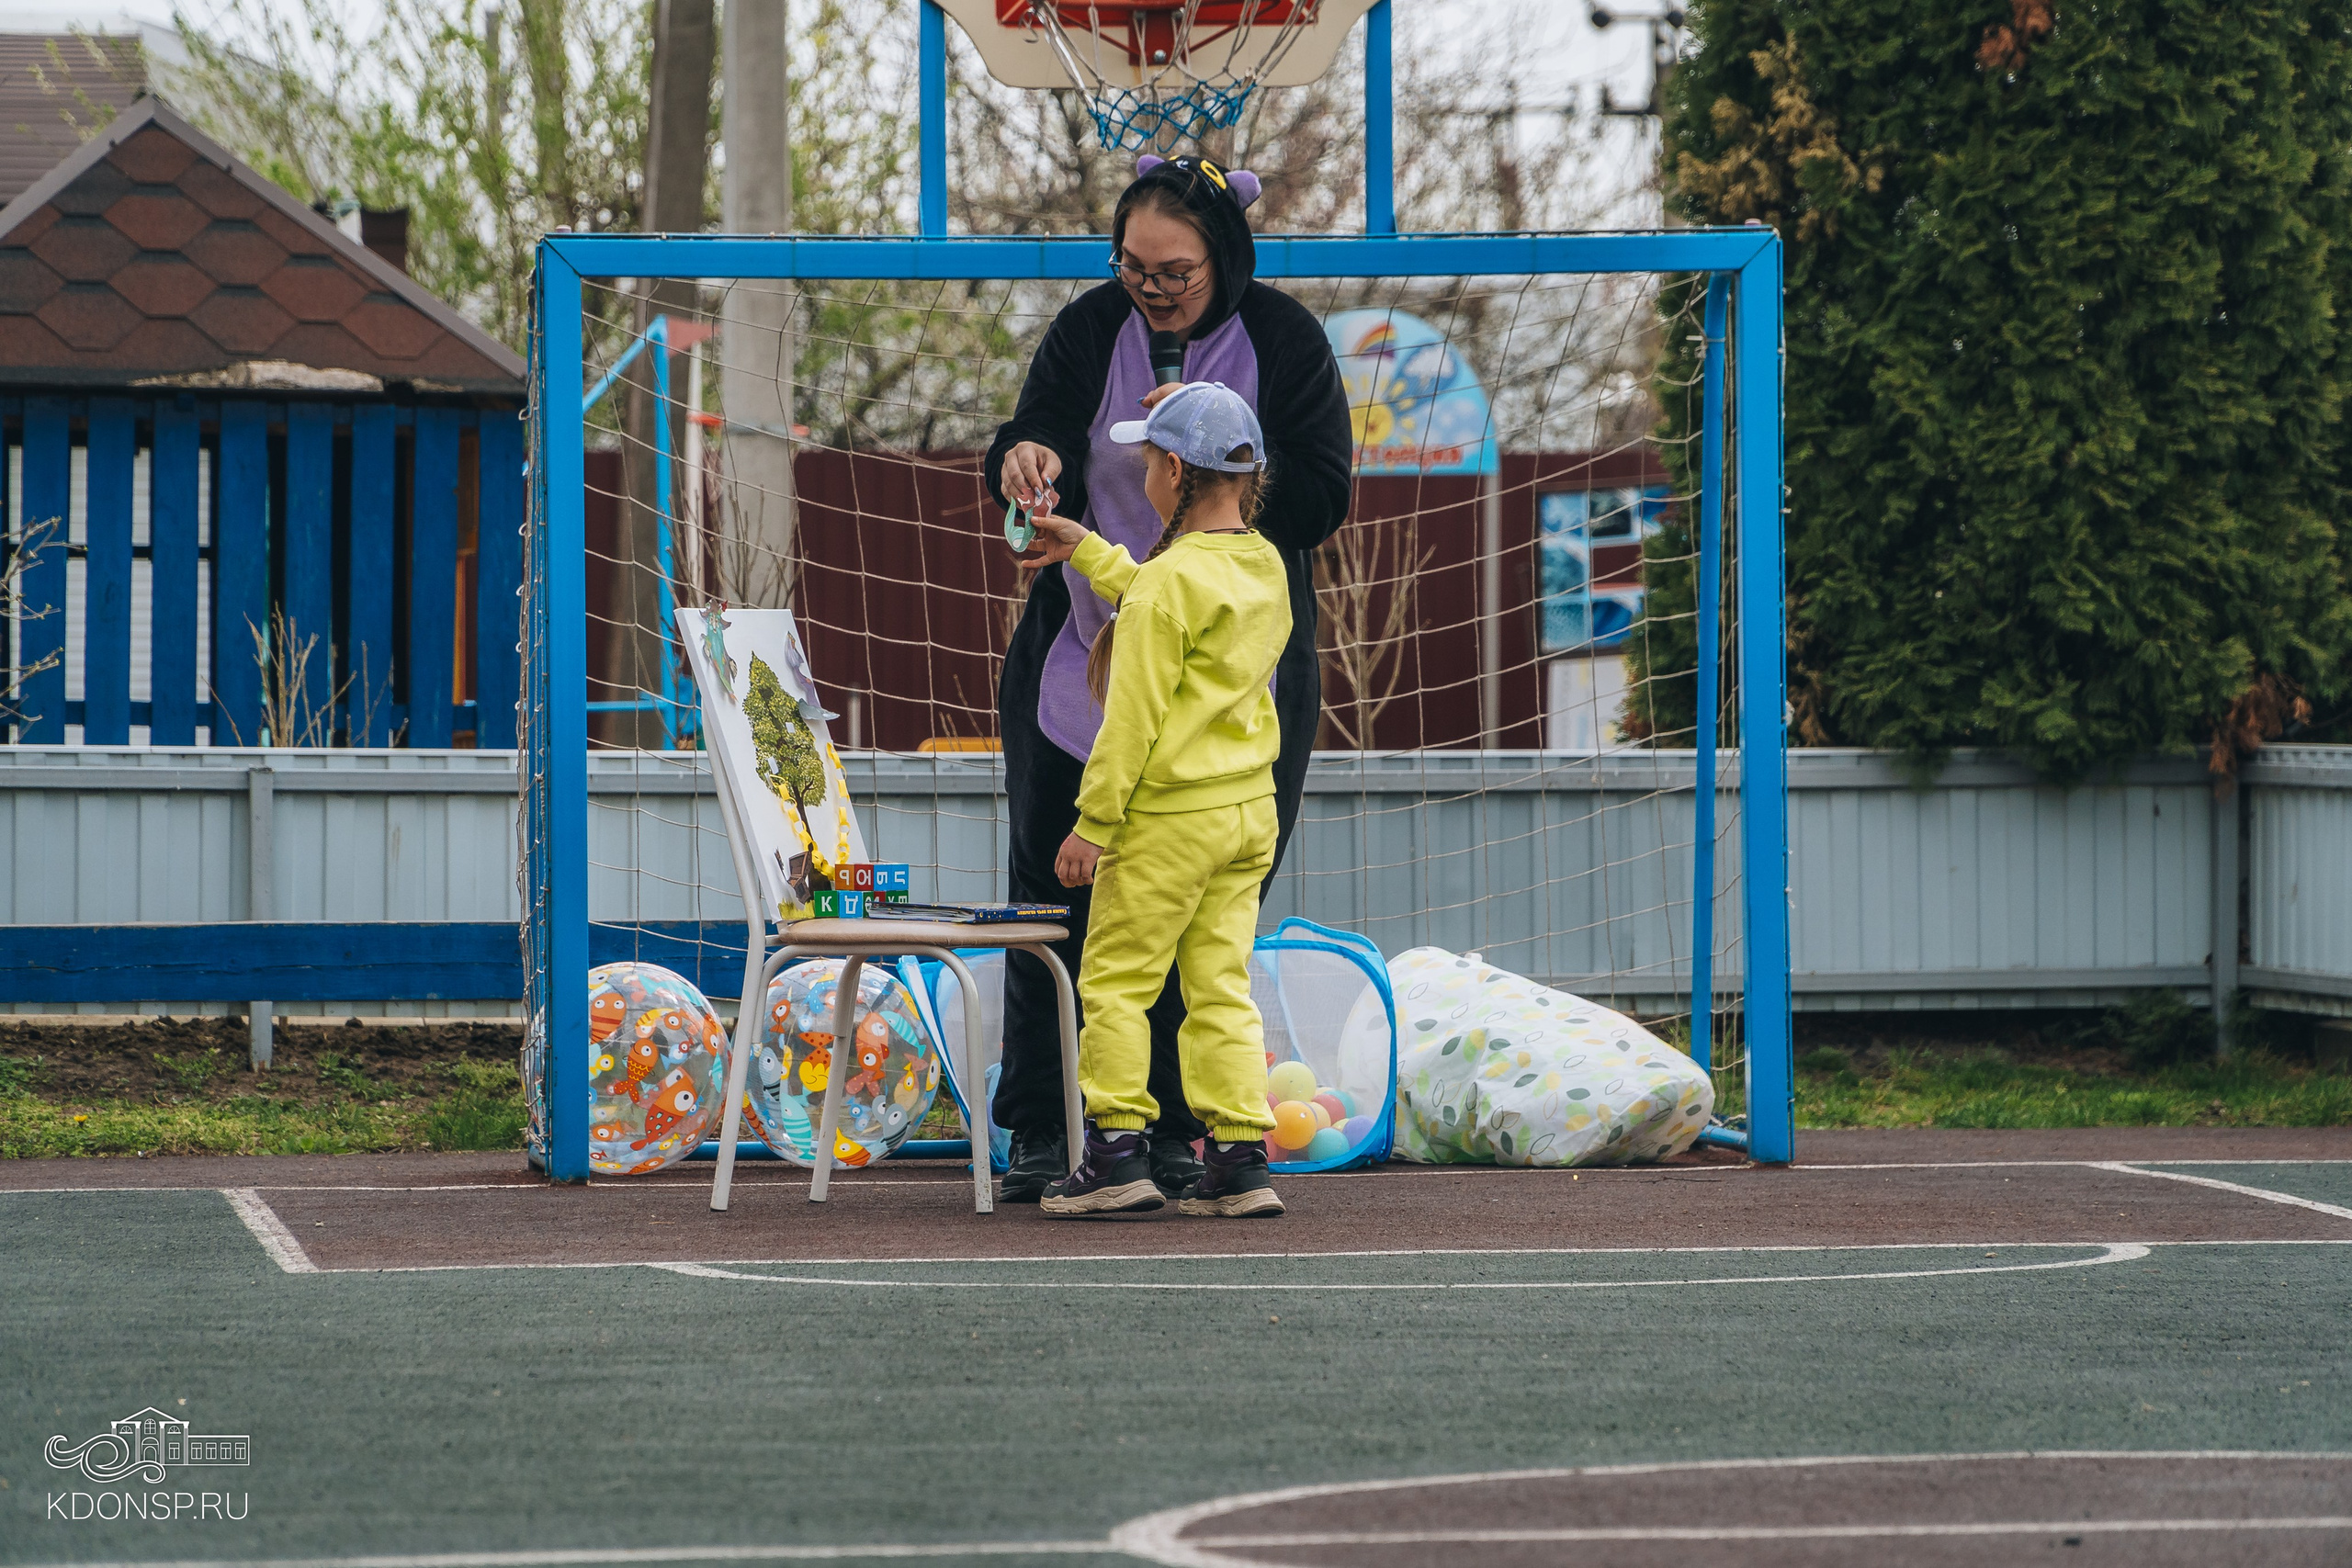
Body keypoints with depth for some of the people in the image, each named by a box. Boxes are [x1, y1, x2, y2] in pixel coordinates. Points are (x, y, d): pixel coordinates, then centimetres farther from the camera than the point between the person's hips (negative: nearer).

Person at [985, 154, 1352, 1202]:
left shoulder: (1283, 341, -3)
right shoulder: (1090, 330, 1)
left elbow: (1321, 504, -6)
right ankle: (1039, 1133, 9)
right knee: (1056, 894, 1)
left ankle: (1173, 1132, 10)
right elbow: (1031, 442, -8)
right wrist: (1027, 461, -31)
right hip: (1085, 658, 1)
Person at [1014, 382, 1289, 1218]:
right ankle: (1240, 1160, 6)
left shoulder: (1173, 580, -17)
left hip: (1171, 813, -8)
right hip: (1250, 806, 8)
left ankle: (1118, 1150, 0)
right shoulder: (1264, 567, 8)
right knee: (1220, 985, 10)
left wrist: (1093, 821, -12)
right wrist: (1087, 551, 37)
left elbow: (1134, 715, -18)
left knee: (1115, 980, 2)